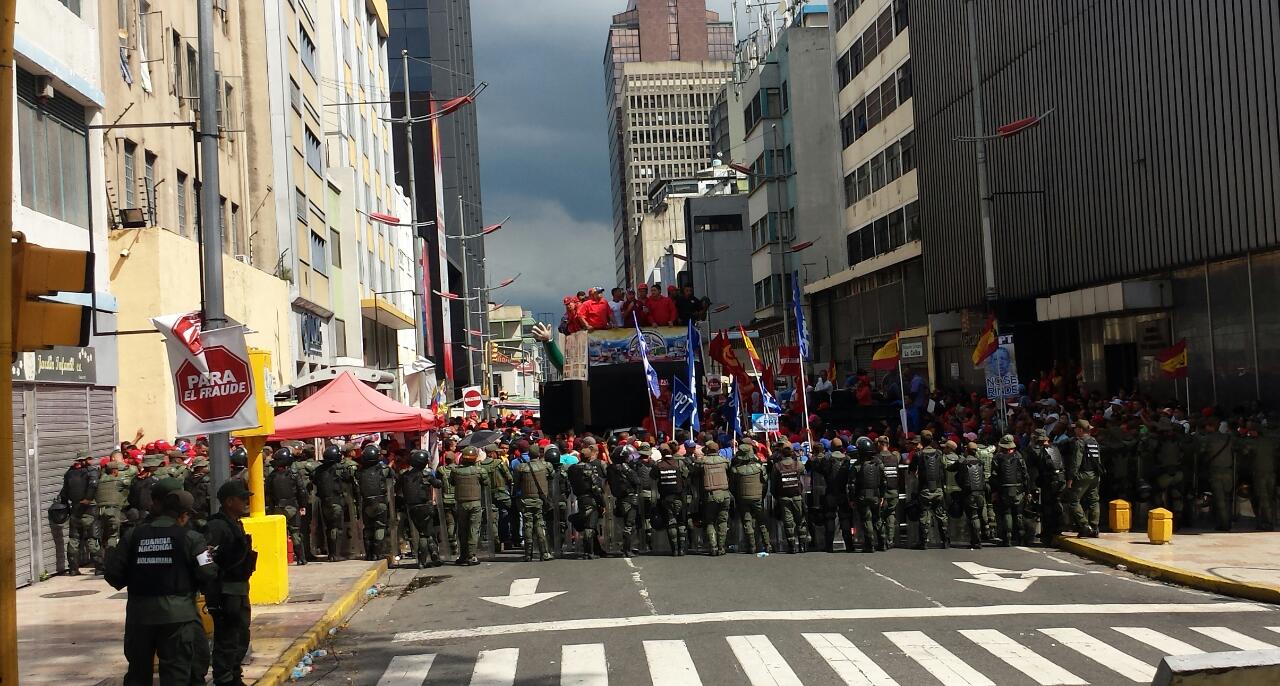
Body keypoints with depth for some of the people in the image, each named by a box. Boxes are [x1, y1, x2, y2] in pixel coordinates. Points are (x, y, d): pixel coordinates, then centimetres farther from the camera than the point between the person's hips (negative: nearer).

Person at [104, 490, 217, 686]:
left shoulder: (132, 535, 3)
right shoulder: (190, 538, -7)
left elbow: (114, 573, 3)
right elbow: (208, 575, -10)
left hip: (139, 613, 4)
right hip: (178, 614, -3)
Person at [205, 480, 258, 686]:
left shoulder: (236, 524, 13)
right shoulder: (217, 526, -18)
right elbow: (208, 562, -26)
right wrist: (213, 599, -30)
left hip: (240, 591, 10)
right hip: (225, 593, -10)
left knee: (241, 637, 20)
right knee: (226, 641, -4)